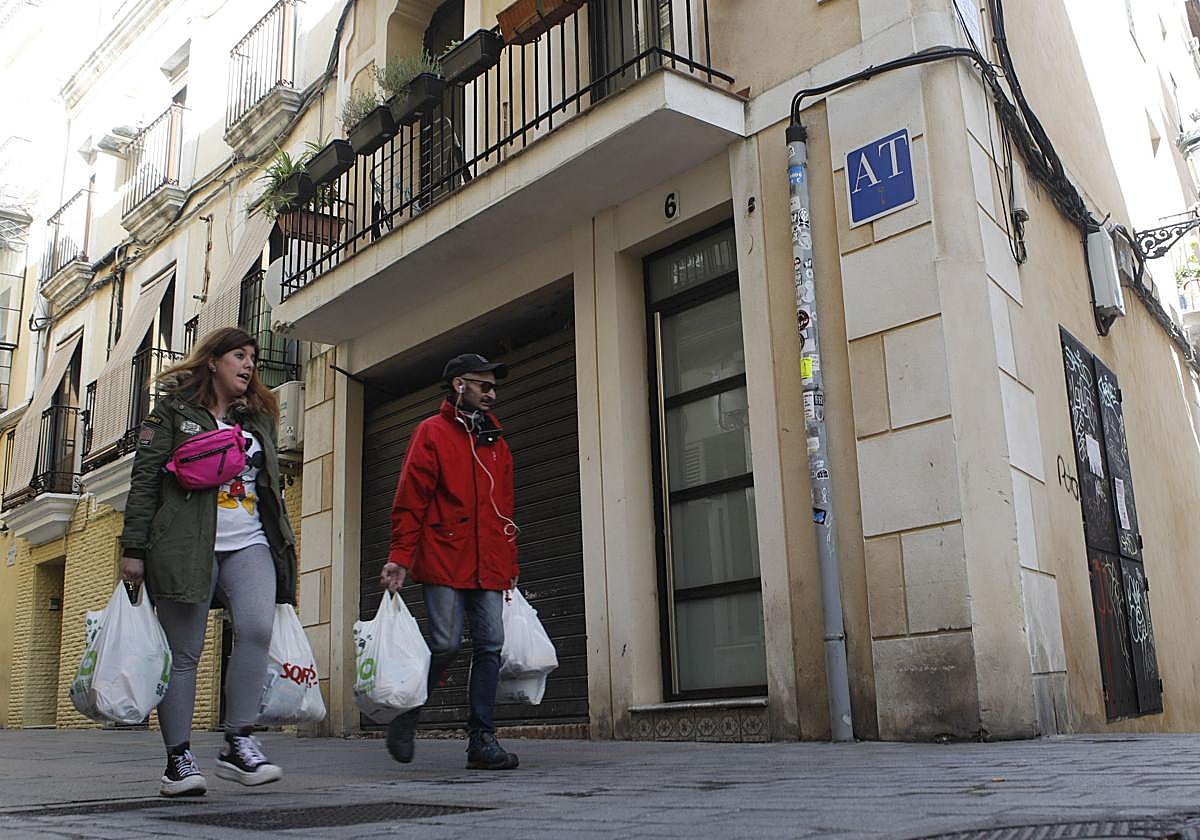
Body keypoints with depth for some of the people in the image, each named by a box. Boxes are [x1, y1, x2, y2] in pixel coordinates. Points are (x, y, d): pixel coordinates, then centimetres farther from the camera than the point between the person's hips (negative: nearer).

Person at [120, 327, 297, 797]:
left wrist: (284, 548, 16)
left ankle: (238, 743, -12)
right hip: (184, 547, -3)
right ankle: (178, 758, 9)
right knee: (183, 652, -1)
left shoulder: (259, 418, 21)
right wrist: (133, 547, -6)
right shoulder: (173, 412, 7)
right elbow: (144, 480, 1)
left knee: (256, 629, -20)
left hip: (249, 545, 3)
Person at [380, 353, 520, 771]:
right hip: (444, 563, -5)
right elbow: (409, 501, -3)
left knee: (490, 646, 0)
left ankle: (482, 739, 7)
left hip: (489, 568, 6)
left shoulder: (497, 443, 20)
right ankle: (405, 717, 16)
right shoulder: (432, 433, 2)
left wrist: (510, 567, 19)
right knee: (446, 645, -8)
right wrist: (400, 557, -11)